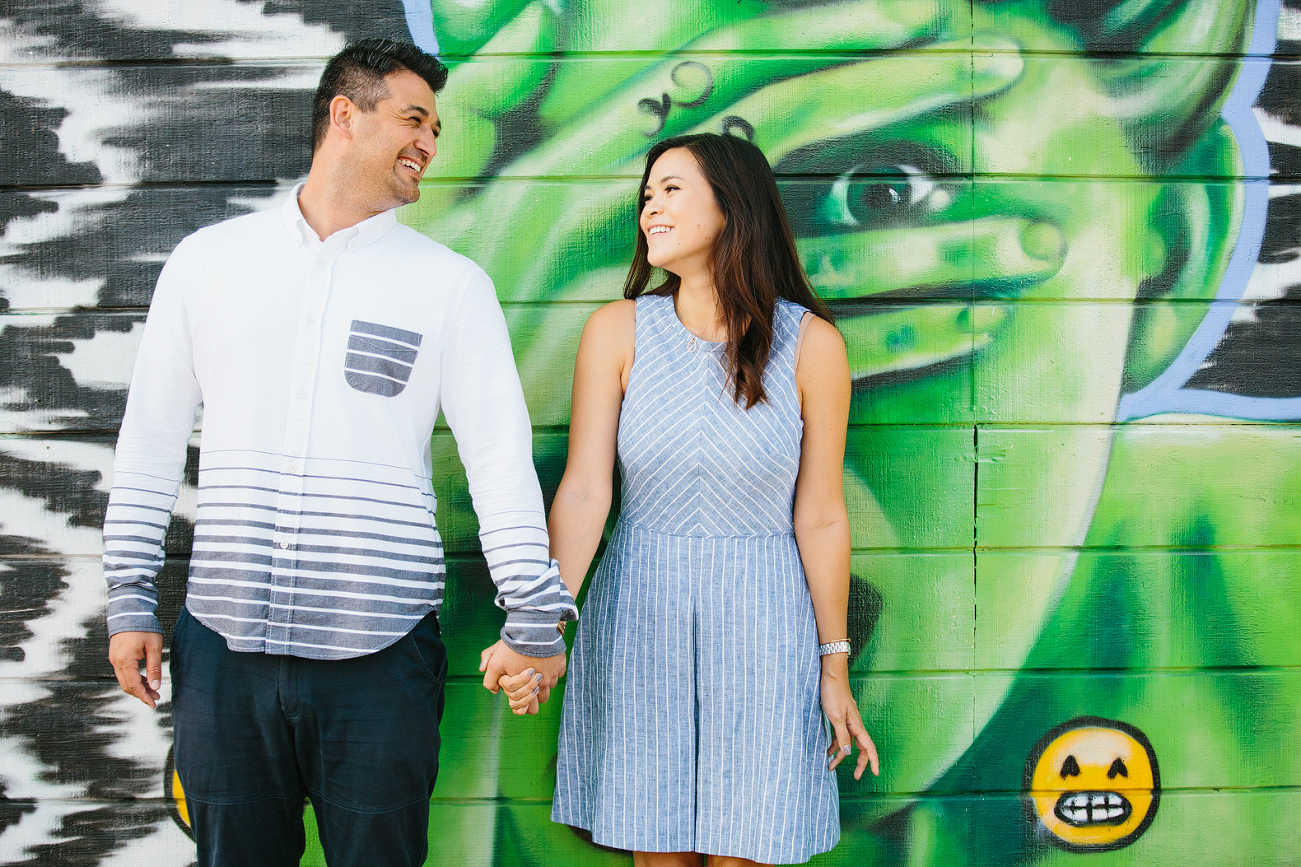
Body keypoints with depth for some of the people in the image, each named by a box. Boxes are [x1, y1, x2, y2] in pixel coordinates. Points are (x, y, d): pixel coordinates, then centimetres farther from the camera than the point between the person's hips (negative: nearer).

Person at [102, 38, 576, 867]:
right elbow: (153, 436, 11)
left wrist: (535, 617, -6)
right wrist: (132, 597, 8)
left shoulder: (451, 284, 4)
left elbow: (503, 456, 0)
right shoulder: (210, 260, 8)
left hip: (382, 654, -1)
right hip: (224, 644, 1)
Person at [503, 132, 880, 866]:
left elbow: (820, 517, -3)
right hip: (639, 619, 1)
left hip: (761, 620, -1)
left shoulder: (811, 344, -7)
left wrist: (836, 666, 2)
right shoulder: (618, 332, -3)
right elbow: (584, 491, -9)